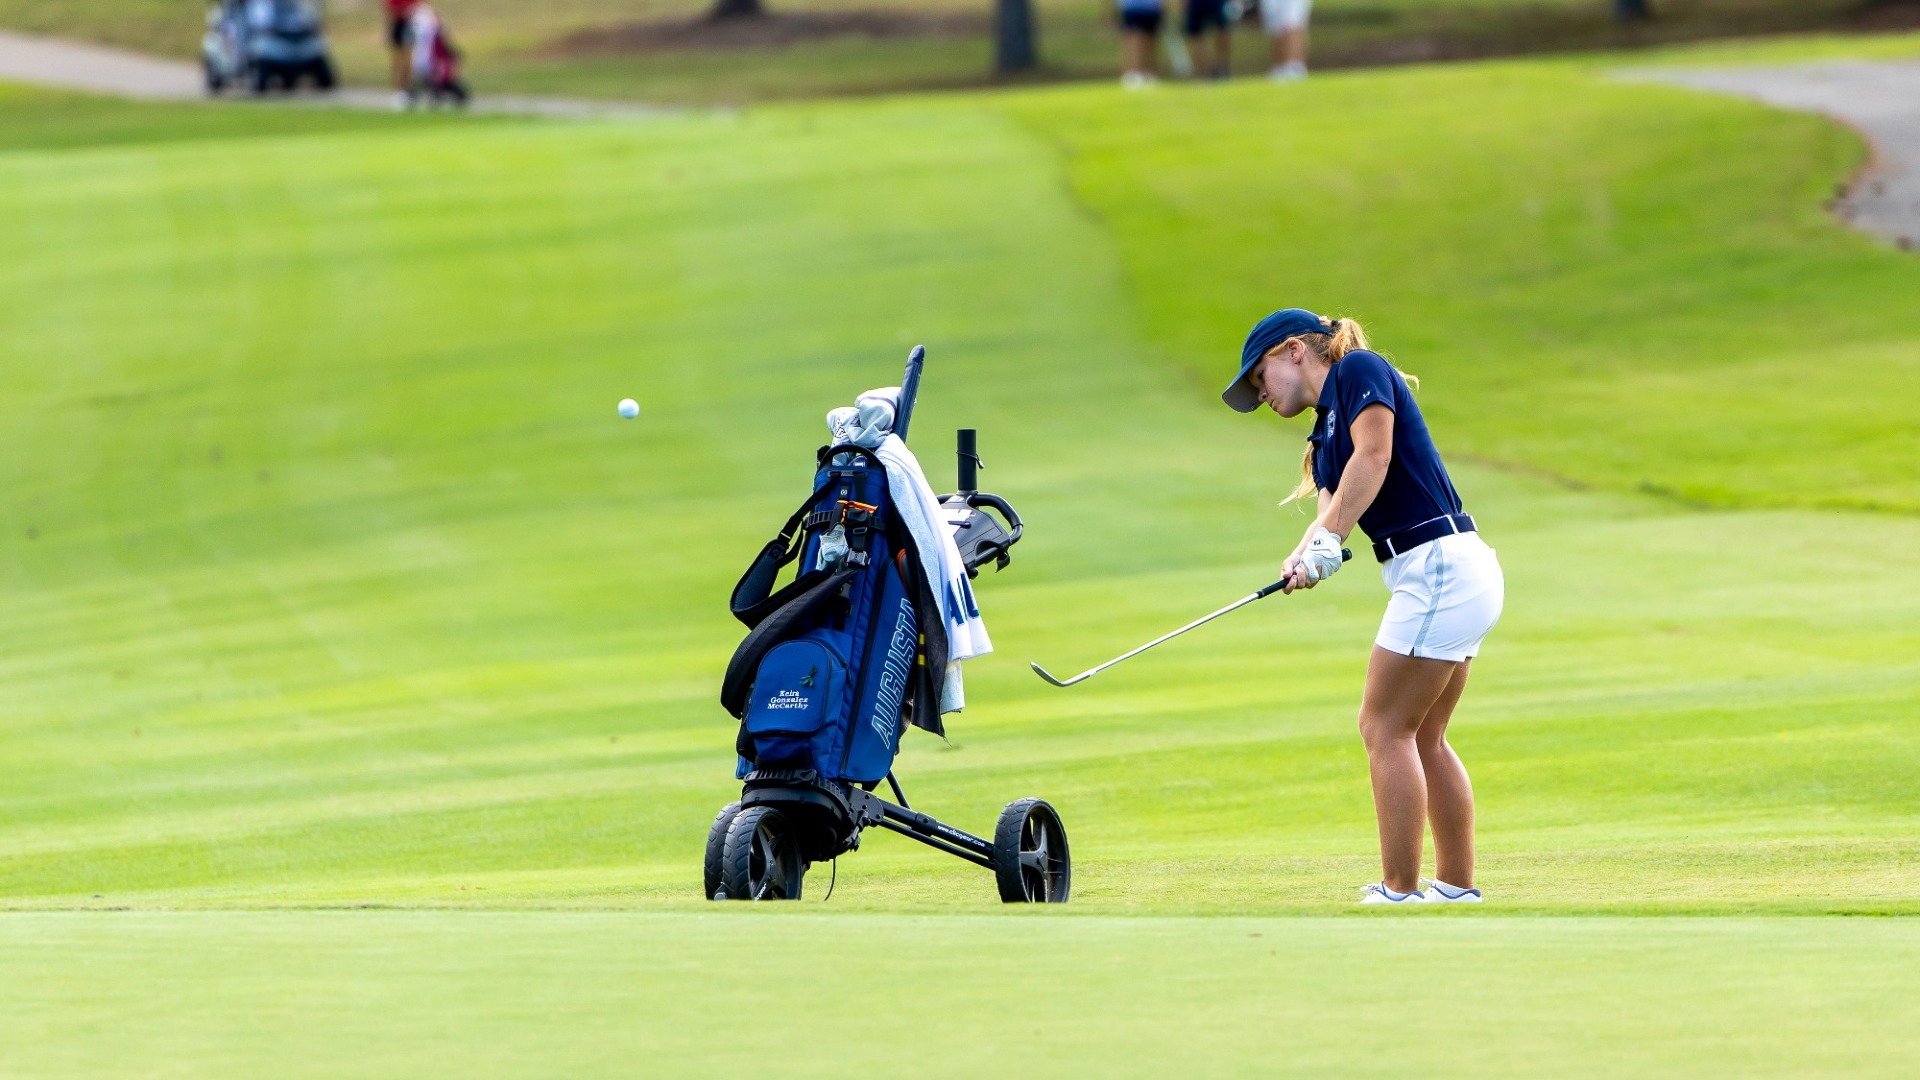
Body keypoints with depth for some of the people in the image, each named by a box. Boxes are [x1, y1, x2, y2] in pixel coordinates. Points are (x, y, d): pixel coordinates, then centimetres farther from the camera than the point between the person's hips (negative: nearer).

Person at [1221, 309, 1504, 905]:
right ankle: (1457, 887, 18)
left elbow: (1374, 456, -17)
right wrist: (1303, 559, -14)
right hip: (1461, 573, 10)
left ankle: (1400, 892, -5)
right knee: (1422, 739, 14)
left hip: (1439, 566, -10)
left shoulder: (1359, 370, -2)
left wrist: (1328, 542, -23)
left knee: (1386, 728, -6)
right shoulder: (1326, 431, 23)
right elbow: (1331, 509, 8)